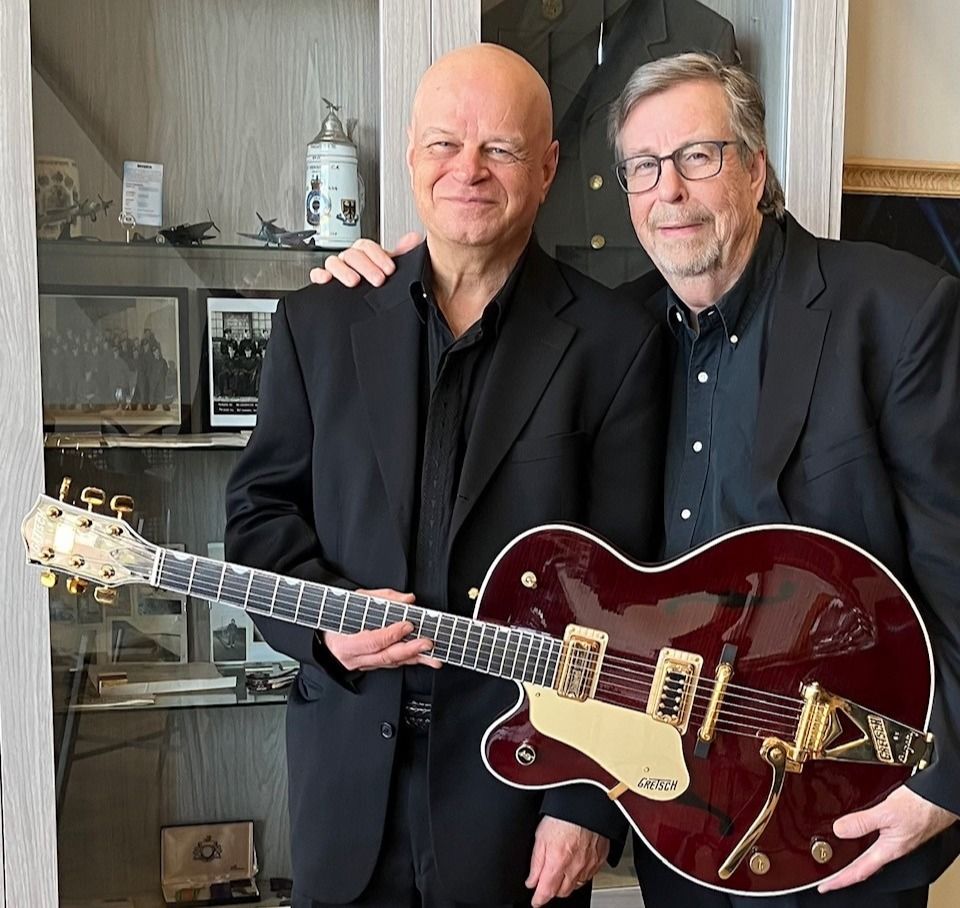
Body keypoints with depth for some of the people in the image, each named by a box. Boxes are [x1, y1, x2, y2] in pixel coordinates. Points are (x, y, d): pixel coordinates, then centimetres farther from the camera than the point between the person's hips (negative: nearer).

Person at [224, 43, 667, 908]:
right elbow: (260, 506, 7)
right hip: (348, 763, 3)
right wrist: (322, 616, -12)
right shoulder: (319, 321, 3)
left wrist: (591, 801, -9)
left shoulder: (614, 341, -6)